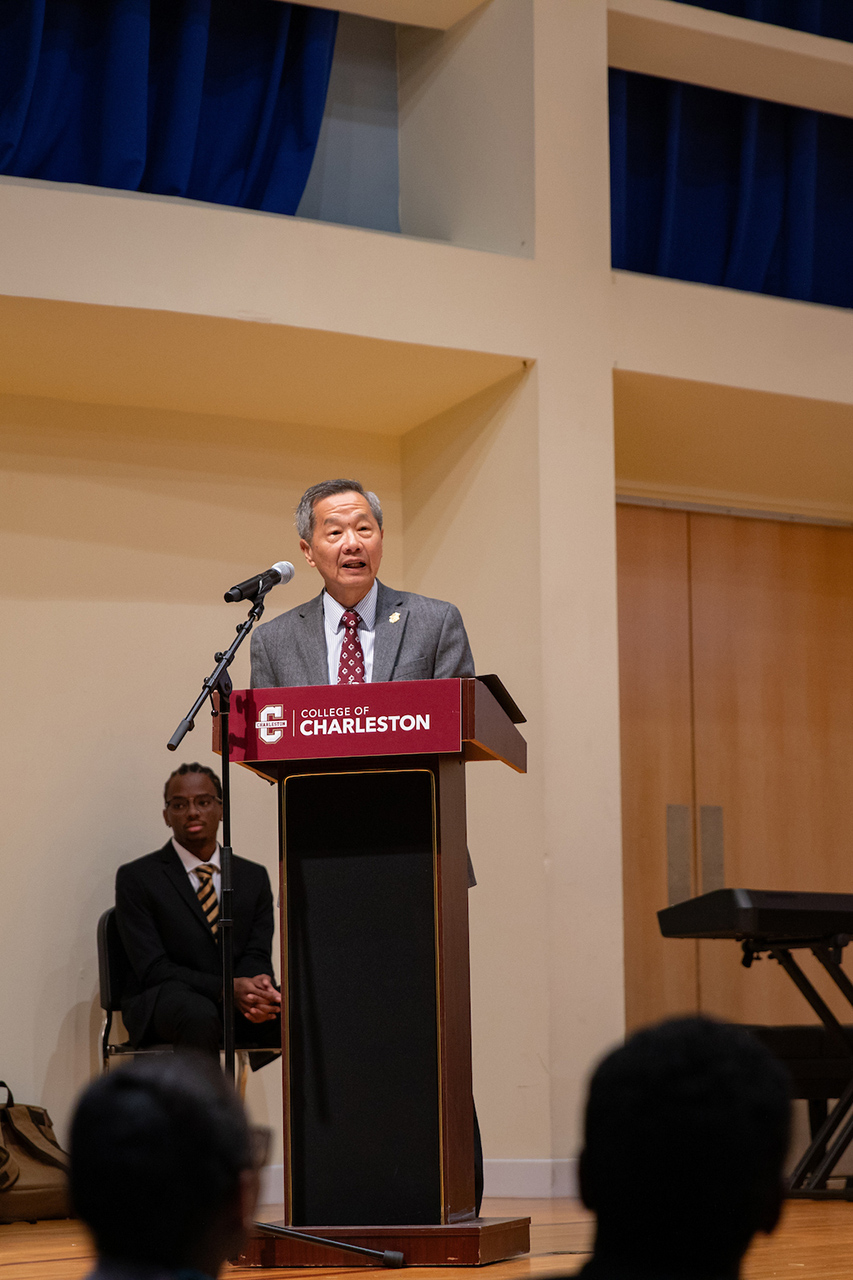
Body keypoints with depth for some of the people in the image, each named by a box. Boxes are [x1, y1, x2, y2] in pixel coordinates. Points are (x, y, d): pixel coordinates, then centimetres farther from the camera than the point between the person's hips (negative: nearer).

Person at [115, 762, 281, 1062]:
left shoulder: (253, 877, 15)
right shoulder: (137, 877, 1)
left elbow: (257, 955, 5)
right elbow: (153, 969, -9)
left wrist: (257, 987, -22)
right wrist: (227, 988, -23)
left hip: (240, 1004, 4)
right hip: (161, 1003, -4)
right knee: (200, 1015, -39)